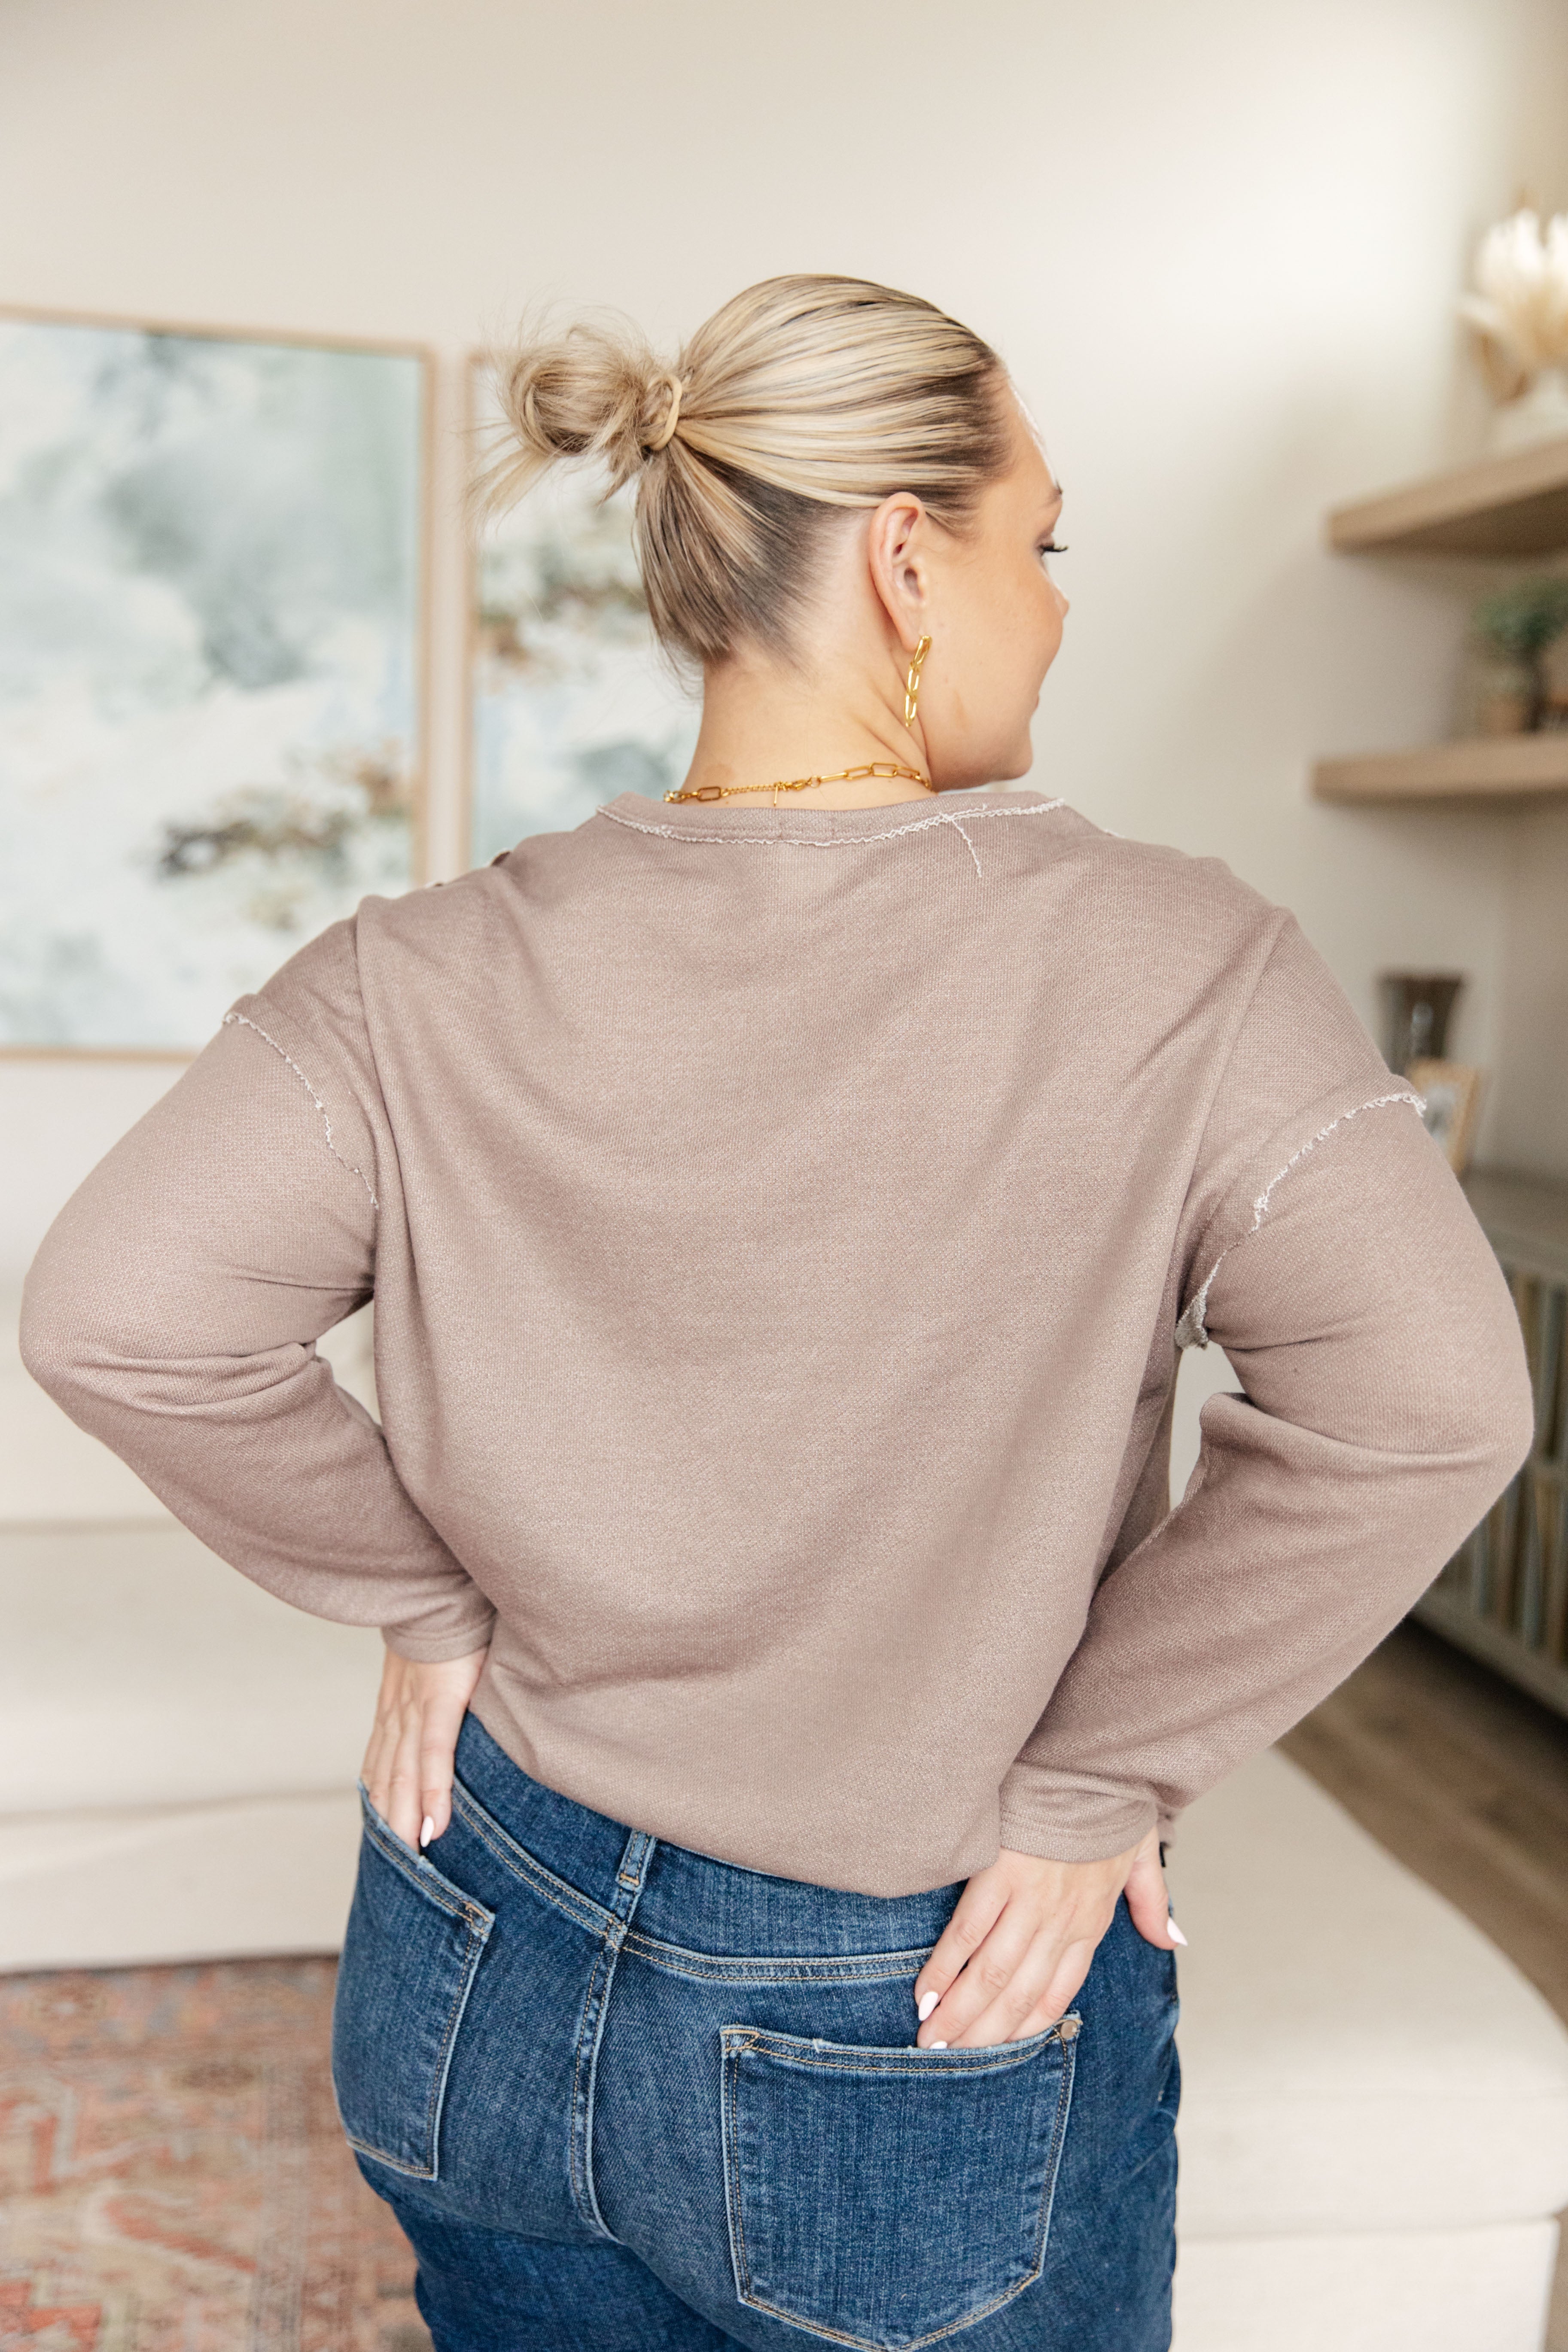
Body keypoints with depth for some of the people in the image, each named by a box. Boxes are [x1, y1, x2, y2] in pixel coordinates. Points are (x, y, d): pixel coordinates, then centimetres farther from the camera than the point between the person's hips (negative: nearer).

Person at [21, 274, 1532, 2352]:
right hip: (923, 2040, -2)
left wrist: (423, 1600, -3)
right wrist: (1095, 1785, -13)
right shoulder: (1169, 967, -18)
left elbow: (117, 1310, -15)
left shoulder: (438, 978, -10)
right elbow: (1421, 1400, -24)